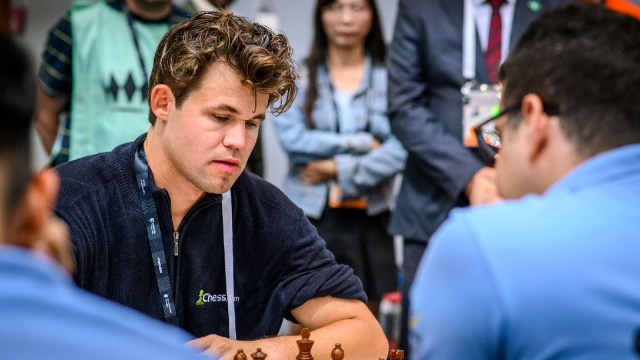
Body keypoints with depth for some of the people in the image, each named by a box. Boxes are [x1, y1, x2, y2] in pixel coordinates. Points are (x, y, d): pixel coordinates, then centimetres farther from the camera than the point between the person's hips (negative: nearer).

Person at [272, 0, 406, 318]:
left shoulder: (390, 77, 3)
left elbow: (401, 149, -8)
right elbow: (291, 138, -9)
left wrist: (339, 169, -11)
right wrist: (361, 143, -10)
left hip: (368, 220, 1)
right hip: (310, 218, -1)